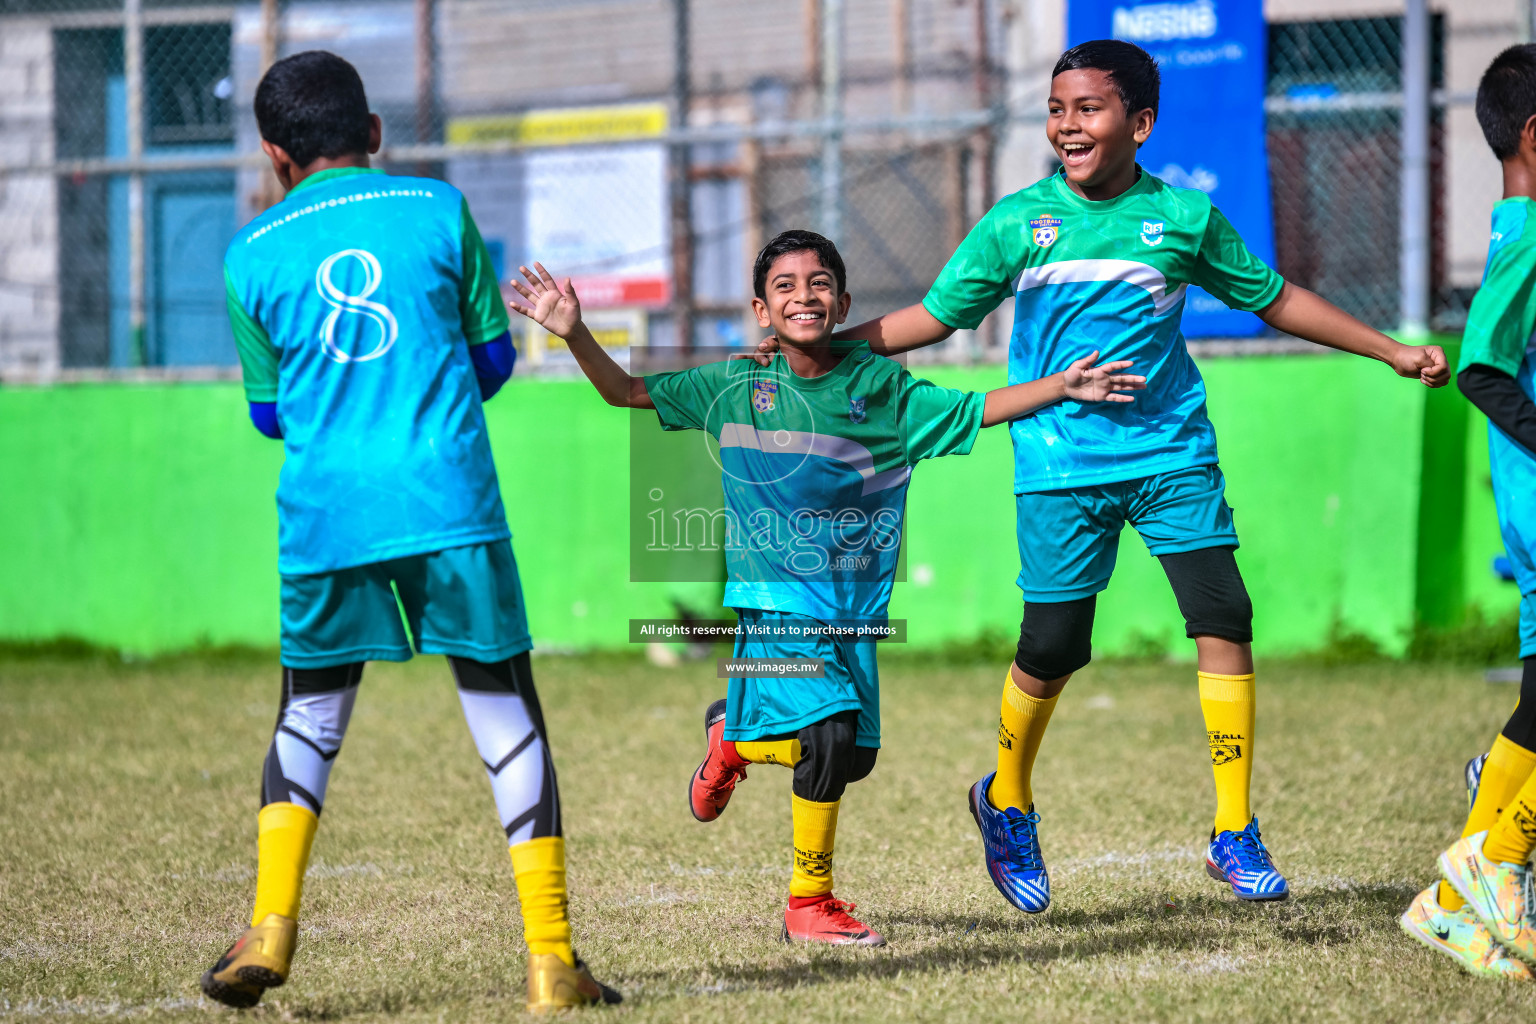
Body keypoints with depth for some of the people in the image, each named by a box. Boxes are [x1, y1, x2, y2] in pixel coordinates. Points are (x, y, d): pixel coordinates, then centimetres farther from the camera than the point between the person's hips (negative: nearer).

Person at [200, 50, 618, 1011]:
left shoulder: (253, 254, 6)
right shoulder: (439, 211, 5)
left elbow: (270, 411, 14)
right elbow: (494, 358, 13)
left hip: (324, 518, 1)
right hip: (452, 502, -1)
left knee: (310, 717, 18)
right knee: (508, 713, 6)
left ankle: (271, 927, 4)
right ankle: (551, 958, 2)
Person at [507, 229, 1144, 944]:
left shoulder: (879, 385, 2)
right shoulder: (739, 386, 0)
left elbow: (972, 412, 5)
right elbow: (627, 392, 6)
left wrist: (1062, 386, -6)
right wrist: (575, 334, -9)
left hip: (855, 602, 3)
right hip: (775, 597, -3)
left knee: (853, 757, 3)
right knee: (828, 734, -20)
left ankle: (735, 737, 34)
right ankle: (809, 904, 1)